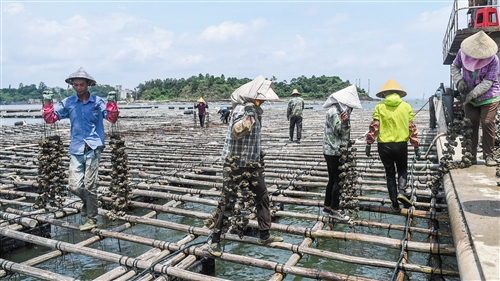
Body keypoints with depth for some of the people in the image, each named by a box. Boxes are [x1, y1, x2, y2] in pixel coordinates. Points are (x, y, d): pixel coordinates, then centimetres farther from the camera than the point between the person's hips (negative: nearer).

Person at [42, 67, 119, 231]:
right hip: (76, 149, 3)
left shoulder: (97, 102, 1)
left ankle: (92, 219, 14)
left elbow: (112, 118, -7)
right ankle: (87, 202, 33)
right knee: (74, 186, 0)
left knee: (89, 186, 0)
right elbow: (50, 118, 10)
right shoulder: (68, 103, 7)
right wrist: (47, 101, -2)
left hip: (93, 149, -3)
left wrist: (112, 102, -20)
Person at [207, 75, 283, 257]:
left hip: (252, 163, 9)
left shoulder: (256, 109, 8)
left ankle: (264, 235, 26)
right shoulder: (241, 109, -18)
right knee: (227, 202, -2)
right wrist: (248, 115, -44)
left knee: (262, 197, 13)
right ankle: (215, 241, 11)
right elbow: (237, 132, -36)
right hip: (236, 164, -8)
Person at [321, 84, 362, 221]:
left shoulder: (339, 110, 13)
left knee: (332, 180, 15)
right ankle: (334, 210, 10)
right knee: (338, 181, -1)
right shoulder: (335, 111, -18)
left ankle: (327, 208, 24)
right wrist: (344, 121, -32)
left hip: (331, 151, 10)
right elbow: (338, 131, -21)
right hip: (335, 152, -10)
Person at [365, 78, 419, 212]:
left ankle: (394, 203, 15)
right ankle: (401, 192, -3)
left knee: (390, 173, 12)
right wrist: (416, 146, 7)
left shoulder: (379, 107, -2)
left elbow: (374, 127, -7)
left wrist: (369, 144, -3)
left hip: (384, 145, 0)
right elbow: (412, 128, 2)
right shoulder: (406, 106, 2)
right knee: (402, 170, 21)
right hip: (401, 144, 1)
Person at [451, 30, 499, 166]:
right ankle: (471, 156, 10)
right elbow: (454, 67, 6)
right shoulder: (463, 52, -10)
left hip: (489, 96, -3)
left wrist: (471, 94, -26)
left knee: (487, 123, -10)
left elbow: (487, 82, -18)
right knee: (471, 124, 2)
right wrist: (459, 80, -12)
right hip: (469, 97, 3)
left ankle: (489, 156, 2)